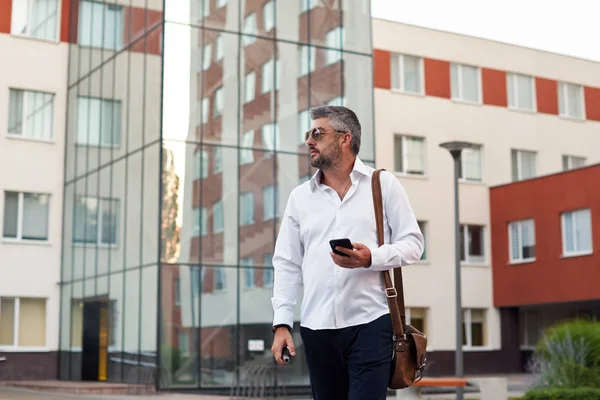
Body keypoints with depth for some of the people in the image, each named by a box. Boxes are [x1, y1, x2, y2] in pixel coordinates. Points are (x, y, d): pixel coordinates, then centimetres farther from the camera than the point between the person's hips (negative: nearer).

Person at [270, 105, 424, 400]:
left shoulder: (383, 184, 5)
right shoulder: (299, 196, 13)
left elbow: (412, 243, 1)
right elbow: (287, 265, 11)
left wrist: (371, 258, -17)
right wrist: (281, 323, 1)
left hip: (370, 323, -3)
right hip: (317, 328, 3)